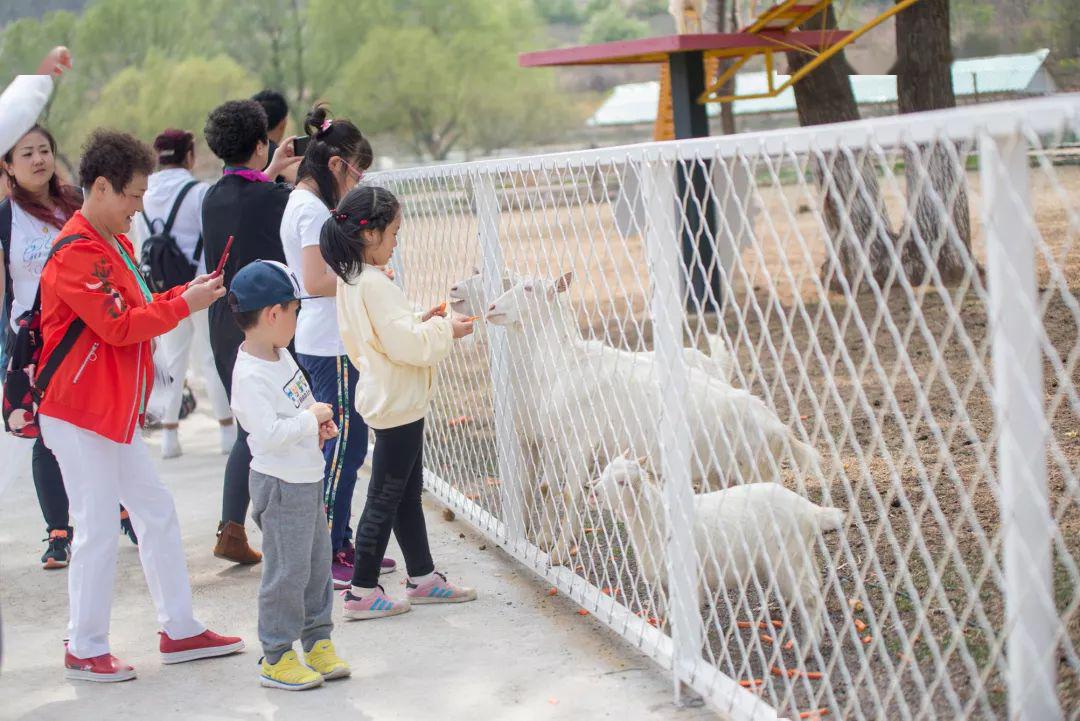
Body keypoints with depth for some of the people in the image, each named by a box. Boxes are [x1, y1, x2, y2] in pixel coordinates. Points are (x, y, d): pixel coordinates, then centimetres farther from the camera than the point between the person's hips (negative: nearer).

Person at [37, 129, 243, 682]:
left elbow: (133, 310, 16)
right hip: (79, 413, -10)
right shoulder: (76, 254, -18)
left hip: (116, 411, 10)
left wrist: (182, 293, 1)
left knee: (157, 512, 13)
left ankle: (179, 630, 21)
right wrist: (184, 305, -14)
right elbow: (118, 326, -21)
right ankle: (85, 651, 8)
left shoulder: (114, 244, 14)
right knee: (97, 530, -4)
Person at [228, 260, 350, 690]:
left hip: (308, 478, 10)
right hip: (281, 485, -10)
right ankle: (276, 658, 8)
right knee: (287, 570, -3)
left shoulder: (281, 355, 8)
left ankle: (318, 642, 28)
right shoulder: (250, 375, -23)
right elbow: (269, 433, -30)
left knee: (317, 562, 16)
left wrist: (319, 422, 3)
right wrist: (312, 418, -18)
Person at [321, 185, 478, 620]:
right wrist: (445, 331, -10)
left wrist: (422, 322, 9)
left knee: (408, 493, 17)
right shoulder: (374, 283, -21)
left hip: (390, 400, 10)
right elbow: (405, 344, -24)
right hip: (397, 404, -10)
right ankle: (362, 592, 5)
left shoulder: (350, 280, 9)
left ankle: (422, 578, 27)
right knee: (385, 499, -2)